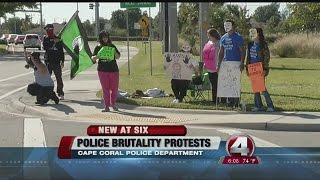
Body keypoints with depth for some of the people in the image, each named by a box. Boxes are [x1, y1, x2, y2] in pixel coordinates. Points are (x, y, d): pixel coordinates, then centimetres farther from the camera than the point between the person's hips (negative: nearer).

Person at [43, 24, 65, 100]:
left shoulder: (58, 39, 8)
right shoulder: (45, 38, 8)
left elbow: (61, 51, 10)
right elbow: (44, 47, -11)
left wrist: (62, 61, 4)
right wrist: (53, 42, -18)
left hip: (56, 61, -1)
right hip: (48, 61, 1)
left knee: (59, 78, -5)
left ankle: (61, 94, -1)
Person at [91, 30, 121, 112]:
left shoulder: (112, 46, 9)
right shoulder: (98, 47, 5)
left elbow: (118, 57, 6)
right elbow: (93, 58, 2)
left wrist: (114, 52, -15)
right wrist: (96, 56, -20)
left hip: (113, 69, 1)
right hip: (103, 70, -1)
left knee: (114, 88, 4)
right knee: (105, 89, -2)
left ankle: (113, 103, 25)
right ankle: (107, 106, 4)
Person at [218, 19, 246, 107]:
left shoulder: (238, 37, -3)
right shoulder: (223, 38, 14)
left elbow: (243, 51, -7)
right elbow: (221, 52, 19)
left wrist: (242, 63, -18)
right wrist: (219, 64, 11)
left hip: (236, 63, -6)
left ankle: (236, 101, -1)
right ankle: (230, 100, 12)